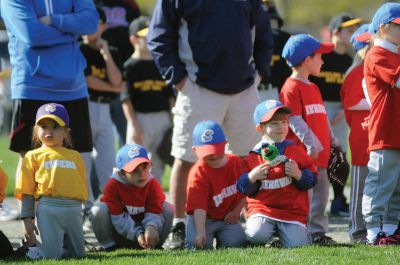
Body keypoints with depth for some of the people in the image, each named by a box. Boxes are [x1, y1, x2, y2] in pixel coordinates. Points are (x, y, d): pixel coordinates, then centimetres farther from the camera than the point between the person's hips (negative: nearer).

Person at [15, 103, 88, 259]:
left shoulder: (75, 156, 16)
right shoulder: (33, 157, 7)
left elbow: (82, 189, 16)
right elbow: (26, 192, 3)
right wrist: (27, 219, -4)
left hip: (74, 209, 4)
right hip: (48, 210, -4)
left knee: (78, 254, 10)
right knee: (51, 255, -11)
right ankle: (30, 246, 19)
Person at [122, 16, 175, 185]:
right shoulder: (130, 66, -5)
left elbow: (171, 95, 15)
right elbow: (126, 98, -10)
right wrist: (133, 124, -17)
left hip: (163, 119, 5)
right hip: (140, 118, -5)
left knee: (158, 165, 10)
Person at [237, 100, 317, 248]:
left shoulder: (297, 152, 7)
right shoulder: (253, 158, 5)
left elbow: (311, 180, 8)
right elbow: (243, 189, 7)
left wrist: (298, 175, -12)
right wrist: (252, 177, -12)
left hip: (293, 211, 1)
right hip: (262, 208, -1)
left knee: (297, 244, -20)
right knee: (257, 235, -30)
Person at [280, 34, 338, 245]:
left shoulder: (313, 88, 20)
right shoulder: (292, 88, -9)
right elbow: (295, 120, -16)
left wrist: (332, 141, 20)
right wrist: (311, 144, -21)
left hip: (320, 153, 9)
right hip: (302, 153, -9)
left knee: (321, 192, 10)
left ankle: (317, 231, 16)